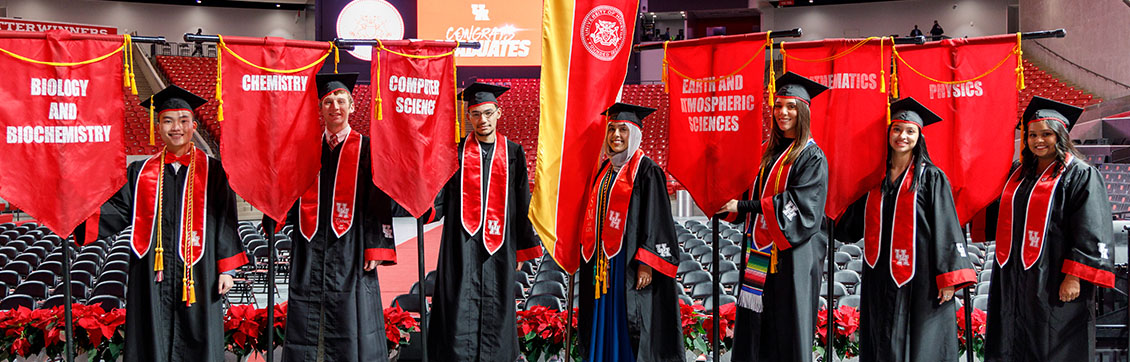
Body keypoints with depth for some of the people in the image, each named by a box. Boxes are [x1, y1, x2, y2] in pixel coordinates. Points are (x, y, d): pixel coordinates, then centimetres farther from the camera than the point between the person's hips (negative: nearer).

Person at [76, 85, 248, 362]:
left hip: (197, 274, -2)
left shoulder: (212, 171, 5)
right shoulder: (140, 172, 12)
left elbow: (225, 221, 2)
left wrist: (225, 269, -3)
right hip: (152, 277, 2)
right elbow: (118, 210, 7)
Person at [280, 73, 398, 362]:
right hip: (310, 250, 3)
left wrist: (377, 248, -9)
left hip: (350, 249, -3)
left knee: (352, 324, -4)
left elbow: (379, 203, -1)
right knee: (306, 327, 3)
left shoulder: (366, 149, 4)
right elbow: (293, 198, 17)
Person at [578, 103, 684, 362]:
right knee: (606, 328, 8)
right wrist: (594, 260, 14)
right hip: (603, 262, 7)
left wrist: (646, 264, -19)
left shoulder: (647, 171, -8)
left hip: (631, 263, -7)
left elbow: (656, 220, -12)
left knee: (633, 328, -5)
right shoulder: (605, 170, 14)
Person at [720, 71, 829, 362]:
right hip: (760, 254, 7)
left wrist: (743, 206, -15)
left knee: (789, 326, -2)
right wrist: (732, 208, 7)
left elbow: (797, 202, -17)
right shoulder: (768, 151, 14)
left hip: (792, 254, -7)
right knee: (755, 326, 6)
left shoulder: (812, 157, -7)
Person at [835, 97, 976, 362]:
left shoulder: (931, 177, -1)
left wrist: (948, 277, -13)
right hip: (880, 278, 4)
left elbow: (947, 228, -7)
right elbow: (853, 226, 23)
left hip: (920, 277, -4)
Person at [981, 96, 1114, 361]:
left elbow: (1091, 233, -11)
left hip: (1054, 284, -6)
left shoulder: (1080, 175, -4)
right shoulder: (1018, 173, 14)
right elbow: (1000, 218, 27)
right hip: (1014, 279, 6)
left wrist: (1074, 277, -18)